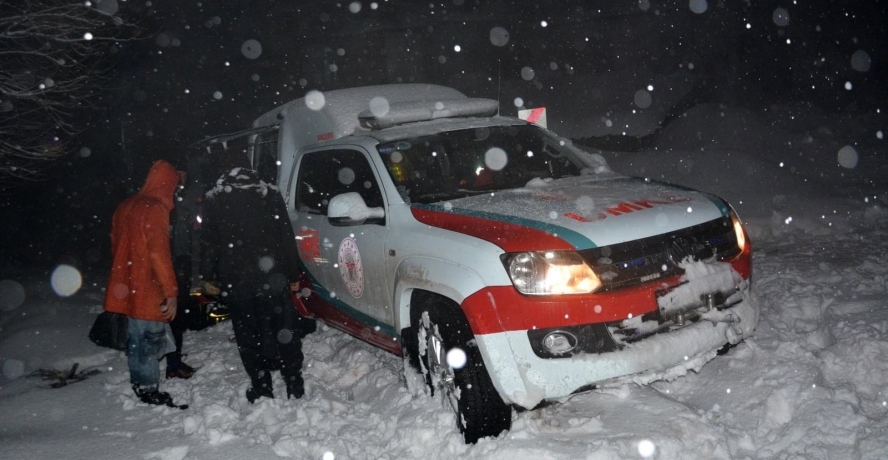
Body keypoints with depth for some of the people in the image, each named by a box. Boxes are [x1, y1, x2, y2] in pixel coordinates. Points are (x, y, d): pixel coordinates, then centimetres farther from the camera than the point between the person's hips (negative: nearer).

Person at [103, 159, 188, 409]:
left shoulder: (125, 207, 11)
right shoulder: (155, 209, -15)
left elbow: (116, 247, 19)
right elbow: (159, 252, -20)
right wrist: (171, 291, -17)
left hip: (127, 288, 8)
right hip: (148, 291, -8)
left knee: (137, 339, 16)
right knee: (151, 340, -1)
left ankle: (140, 387, 27)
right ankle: (150, 392, 5)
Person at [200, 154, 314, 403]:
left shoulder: (214, 199, 2)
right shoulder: (270, 193, 4)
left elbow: (209, 242, 3)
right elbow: (287, 237, 3)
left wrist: (209, 276, 12)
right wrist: (293, 274, 6)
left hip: (236, 281, -1)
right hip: (273, 278, 1)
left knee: (249, 335, 7)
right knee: (285, 331, 9)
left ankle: (262, 389, 11)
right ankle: (295, 385, 13)